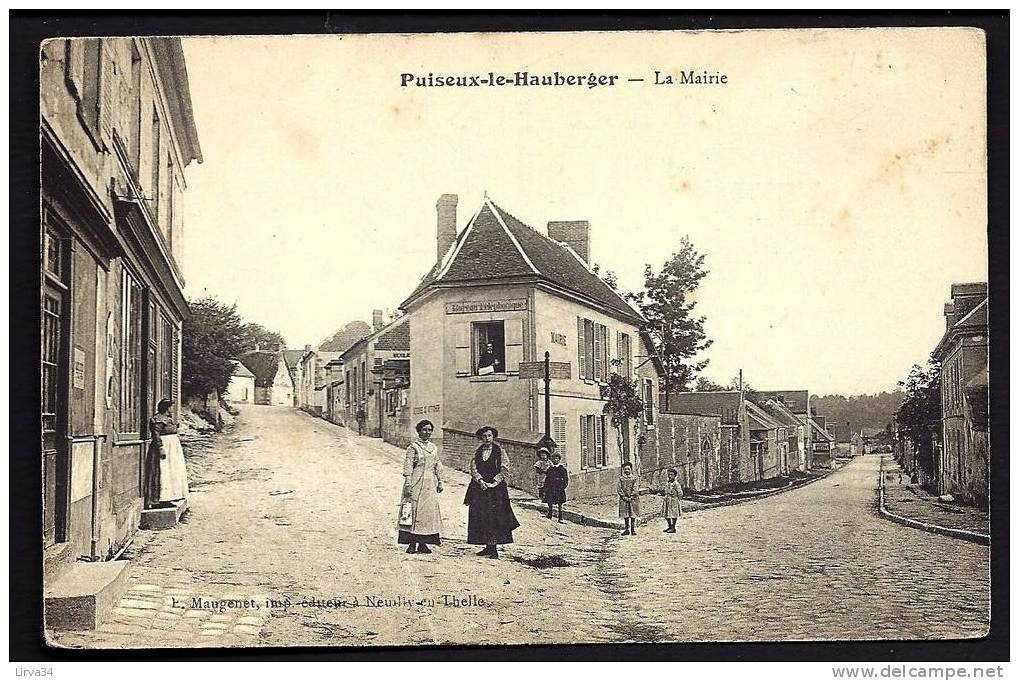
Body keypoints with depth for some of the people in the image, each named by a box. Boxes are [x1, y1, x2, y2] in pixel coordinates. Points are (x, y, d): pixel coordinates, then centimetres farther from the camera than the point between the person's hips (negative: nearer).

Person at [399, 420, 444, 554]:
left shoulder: (433, 447, 13)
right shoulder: (413, 447, -4)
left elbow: (438, 466, 18)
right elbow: (408, 467, -8)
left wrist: (440, 482, 13)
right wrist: (408, 485, -14)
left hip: (430, 485, 6)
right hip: (417, 484, -6)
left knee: (430, 511, 5)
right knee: (415, 511, -6)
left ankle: (423, 543, 11)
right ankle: (412, 544, -3)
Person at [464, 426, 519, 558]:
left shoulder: (500, 451, 2)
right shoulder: (477, 452, 11)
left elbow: (505, 470, -3)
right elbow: (473, 468, 3)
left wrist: (494, 482, -13)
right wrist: (480, 481, -13)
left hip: (496, 488, -4)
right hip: (479, 487, 4)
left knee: (494, 517, -9)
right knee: (480, 517, 2)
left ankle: (494, 547, -8)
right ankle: (488, 546, 9)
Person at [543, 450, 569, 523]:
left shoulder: (563, 468, 1)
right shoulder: (549, 468, 10)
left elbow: (567, 479, 1)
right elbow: (546, 478, 15)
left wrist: (563, 486, -8)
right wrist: (546, 487, 8)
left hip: (559, 489, -3)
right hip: (550, 489, 3)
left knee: (560, 504, -2)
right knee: (550, 503, 4)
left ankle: (560, 518, 2)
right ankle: (549, 515, 17)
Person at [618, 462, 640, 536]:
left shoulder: (634, 478, 3)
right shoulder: (621, 478, 6)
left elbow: (635, 488, -4)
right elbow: (619, 489, 1)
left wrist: (631, 497, -13)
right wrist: (624, 497, -9)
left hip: (633, 499, -1)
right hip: (624, 499, 1)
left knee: (633, 515, -1)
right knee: (625, 515, 3)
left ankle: (633, 529, 5)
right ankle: (627, 529, 10)